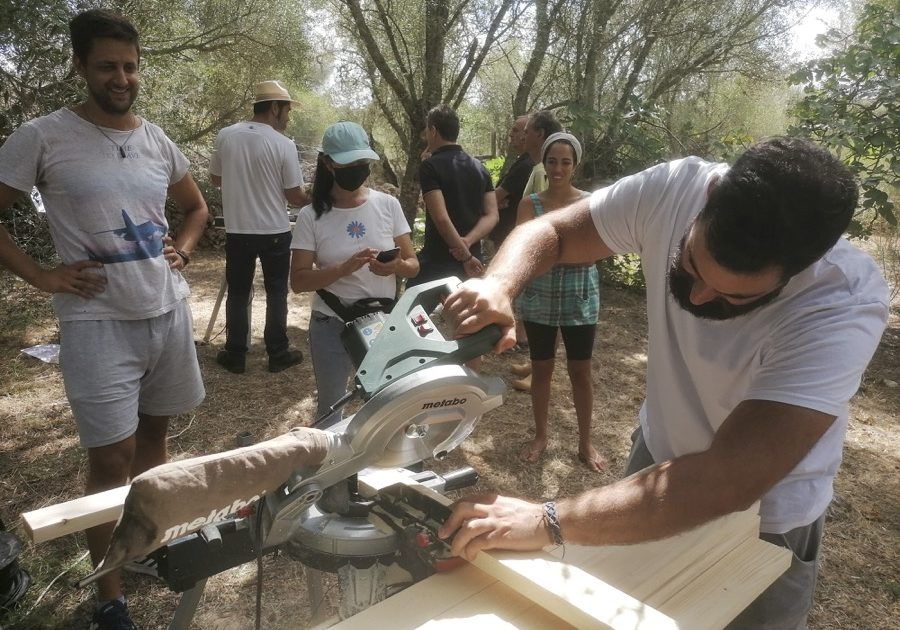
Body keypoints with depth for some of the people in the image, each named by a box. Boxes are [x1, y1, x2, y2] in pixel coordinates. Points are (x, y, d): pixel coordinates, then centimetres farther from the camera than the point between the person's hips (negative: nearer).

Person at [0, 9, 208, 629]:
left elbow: (197, 206, 22)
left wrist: (181, 250, 6)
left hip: (169, 311, 5)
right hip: (99, 322, -5)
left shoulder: (157, 141, 8)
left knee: (154, 432, 18)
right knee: (112, 459, -1)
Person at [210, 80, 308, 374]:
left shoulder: (225, 136, -3)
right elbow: (294, 196, -8)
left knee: (237, 293, 12)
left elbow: (215, 178, 9)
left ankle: (235, 356, 18)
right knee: (276, 293, 10)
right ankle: (278, 354, 16)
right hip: (275, 231, -2)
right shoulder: (284, 145, -12)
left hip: (237, 230, 3)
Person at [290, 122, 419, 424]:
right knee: (331, 408, 14)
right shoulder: (311, 216, -7)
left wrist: (396, 267, -24)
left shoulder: (387, 205, -3)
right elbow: (298, 280, -11)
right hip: (331, 326, -1)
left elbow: (413, 265, -1)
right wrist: (344, 268, -26)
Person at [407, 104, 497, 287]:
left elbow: (441, 218, -20)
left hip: (437, 263, -6)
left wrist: (466, 257, -15)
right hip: (473, 264, 6)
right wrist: (467, 241, -11)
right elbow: (491, 216, 2)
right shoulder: (479, 168, 9)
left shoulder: (430, 166, -11)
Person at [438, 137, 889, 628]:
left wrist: (549, 522, -43)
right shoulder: (675, 189, -25)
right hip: (658, 453, 4)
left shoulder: (845, 308, -34)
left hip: (761, 521, -3)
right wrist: (498, 285, -34)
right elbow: (549, 232, -12)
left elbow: (730, 478, -40)